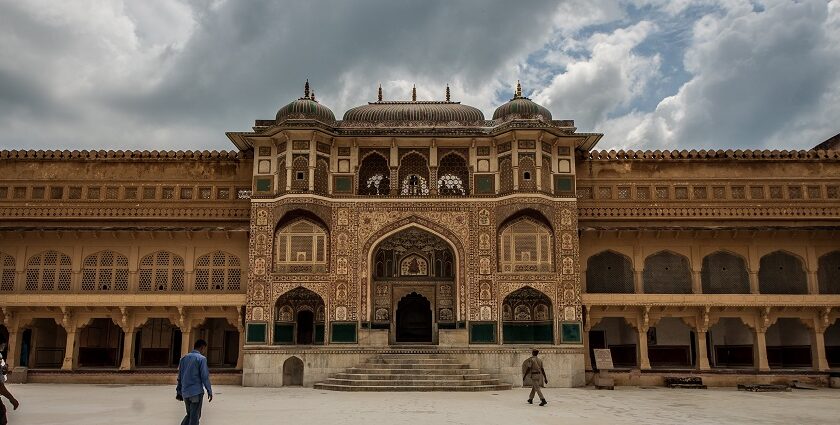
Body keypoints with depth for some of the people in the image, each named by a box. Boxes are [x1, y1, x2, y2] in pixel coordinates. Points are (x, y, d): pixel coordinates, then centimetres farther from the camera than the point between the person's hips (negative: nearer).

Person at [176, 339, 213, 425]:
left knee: (190, 414, 19)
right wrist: (209, 391, -5)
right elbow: (205, 377, -12)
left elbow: (180, 377, 14)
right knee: (194, 416, 2)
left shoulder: (184, 358, 11)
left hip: (185, 392, 6)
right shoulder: (201, 358, -9)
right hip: (196, 392, -6)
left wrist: (179, 392, 20)